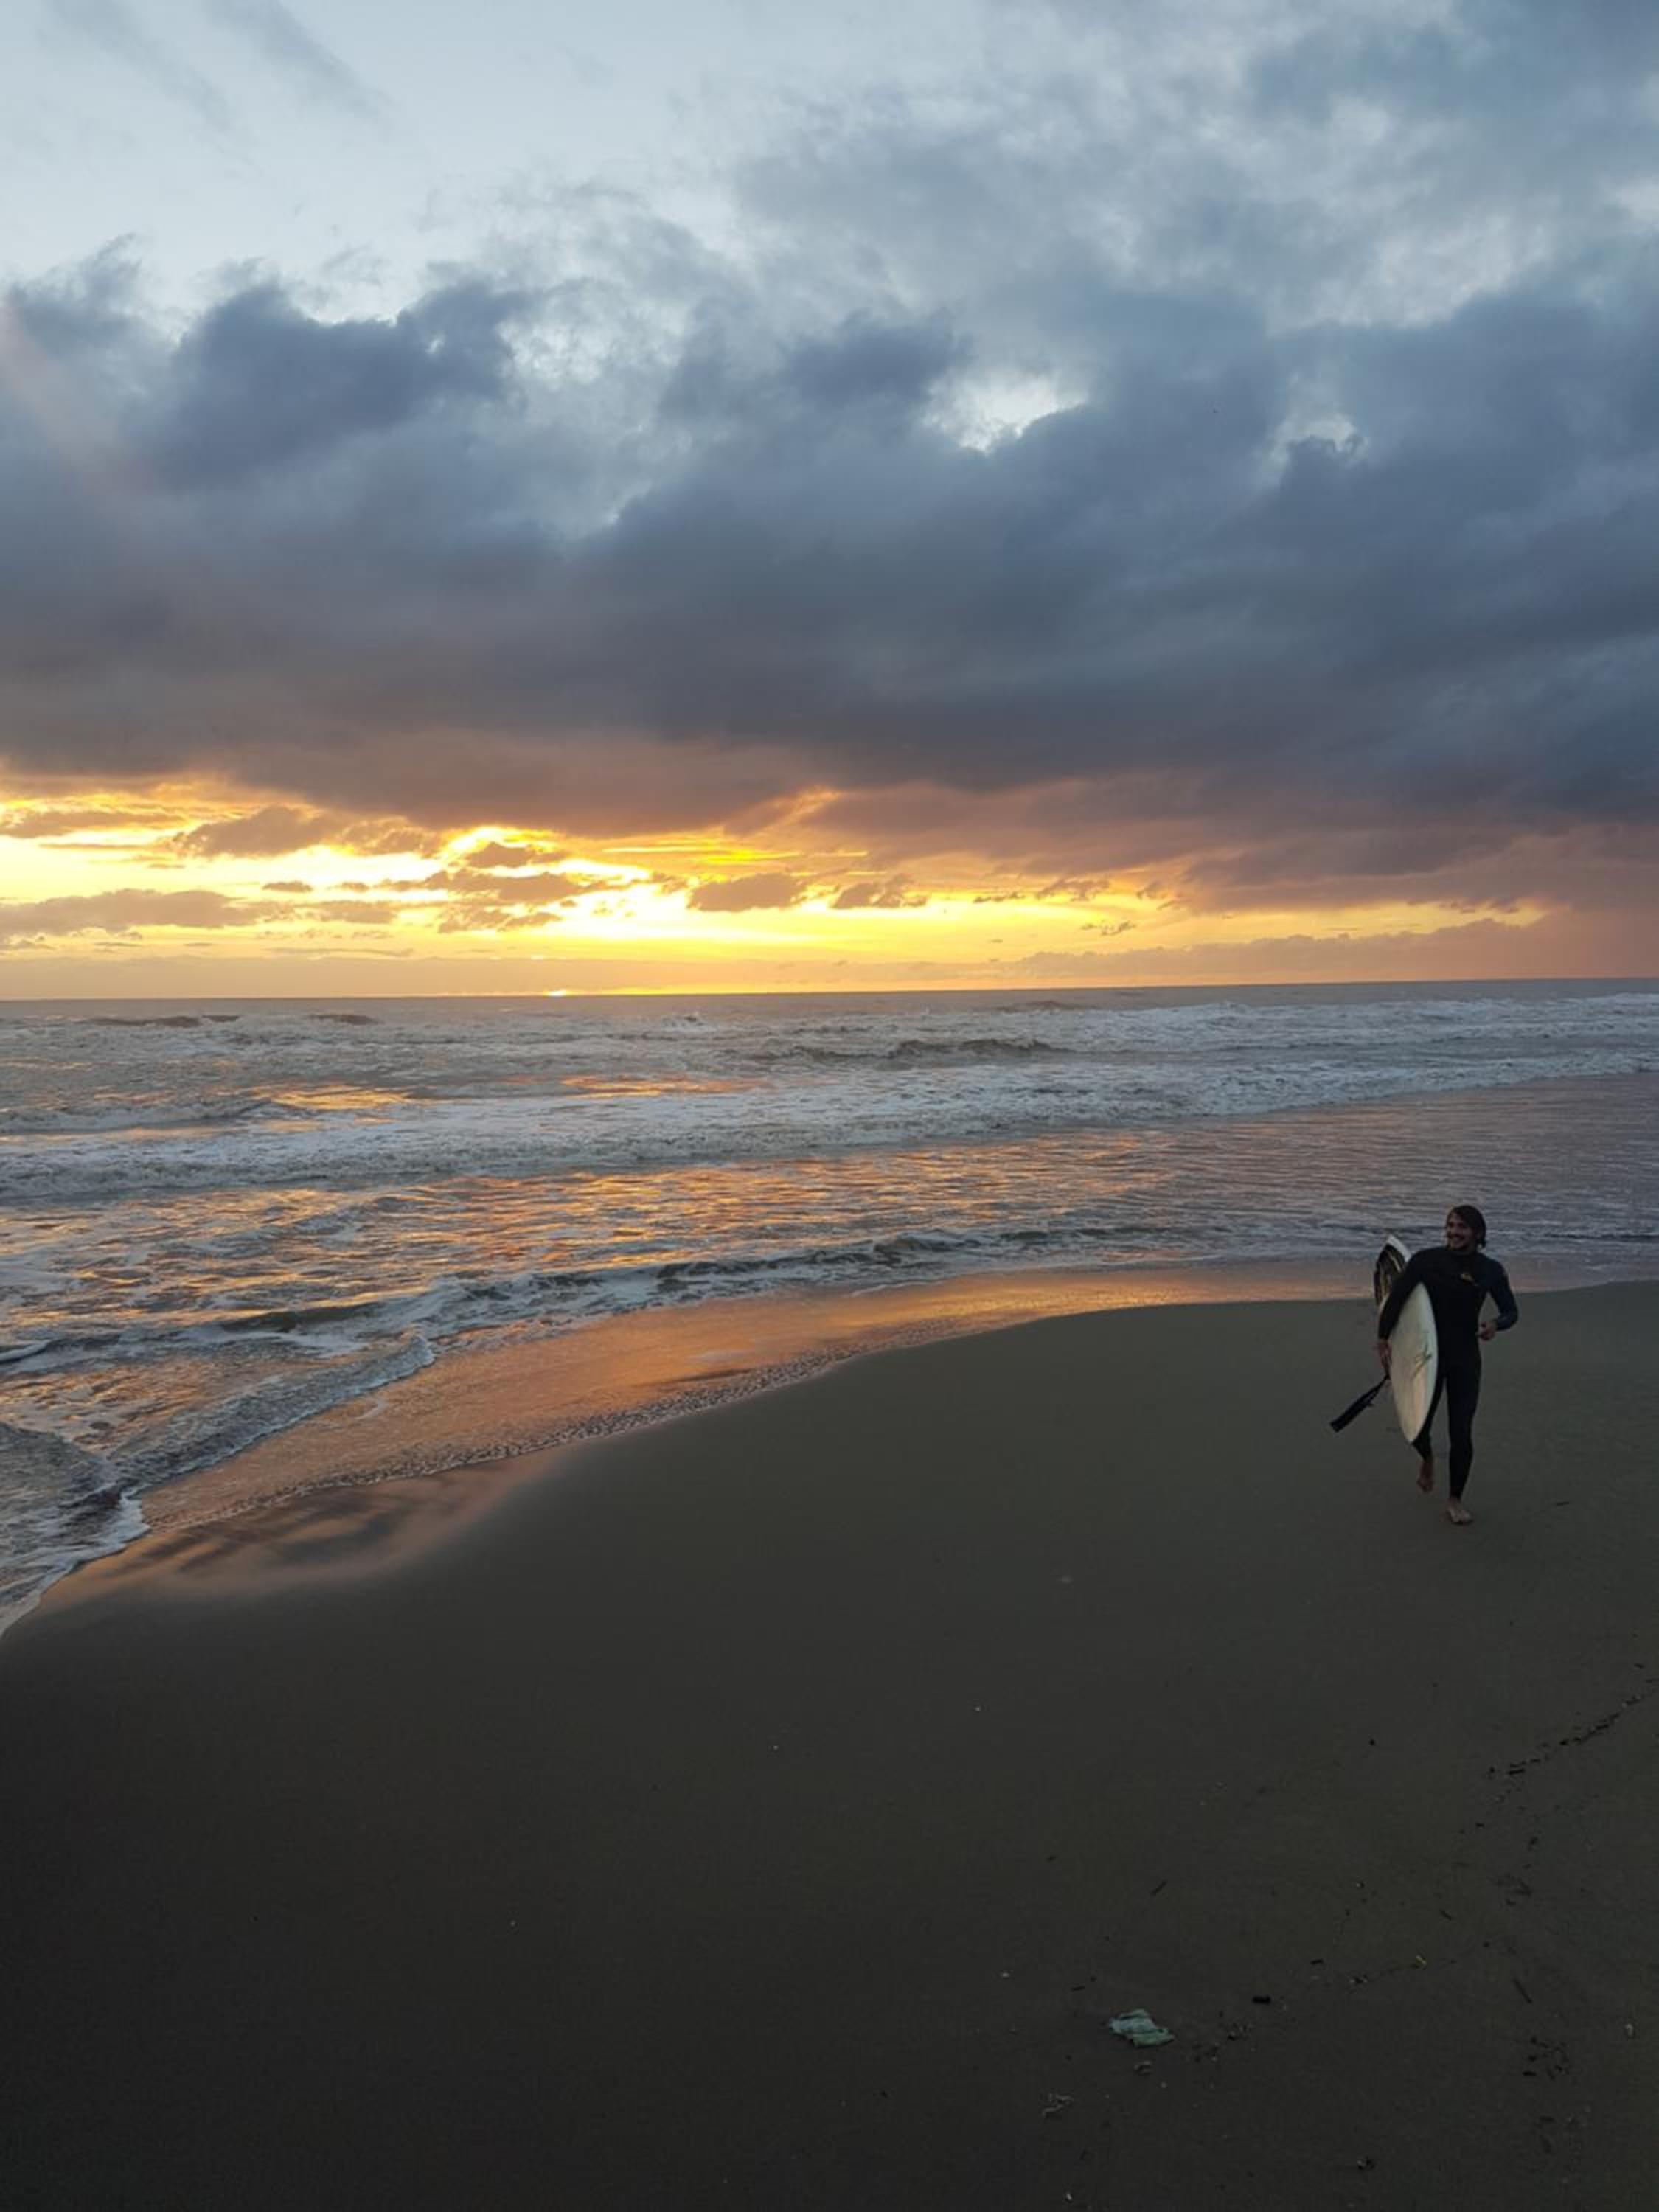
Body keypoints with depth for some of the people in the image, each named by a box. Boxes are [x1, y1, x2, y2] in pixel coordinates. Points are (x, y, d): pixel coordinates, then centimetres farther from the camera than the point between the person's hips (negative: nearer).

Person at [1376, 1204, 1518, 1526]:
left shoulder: (1490, 1270, -1)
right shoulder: (1427, 1260, -9)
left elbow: (1512, 1311, 8)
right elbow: (1396, 1297, -7)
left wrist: (1496, 1325, -15)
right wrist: (1382, 1339, -10)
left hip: (1465, 1359, 1)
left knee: (1462, 1434, -2)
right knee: (1417, 1429, 2)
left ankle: (1456, 1500, 17)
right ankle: (1427, 1458, 40)